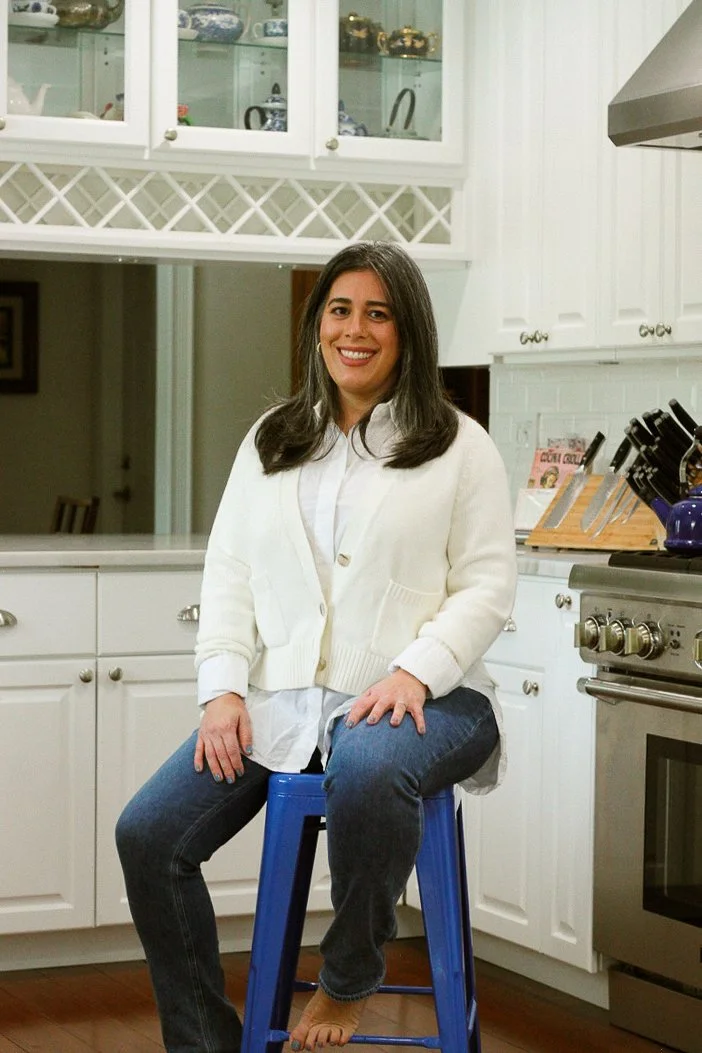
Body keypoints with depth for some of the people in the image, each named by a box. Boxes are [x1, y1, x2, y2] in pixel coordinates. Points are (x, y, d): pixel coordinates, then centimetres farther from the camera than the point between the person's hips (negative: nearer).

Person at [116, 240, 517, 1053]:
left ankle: (350, 979, -14)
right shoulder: (269, 442, 17)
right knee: (147, 836, -12)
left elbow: (487, 584, -2)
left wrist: (416, 670, -18)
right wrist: (224, 687, -3)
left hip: (416, 698, -4)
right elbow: (228, 573, 12)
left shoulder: (459, 447, 4)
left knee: (366, 770, -40)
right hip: (282, 697, 5)